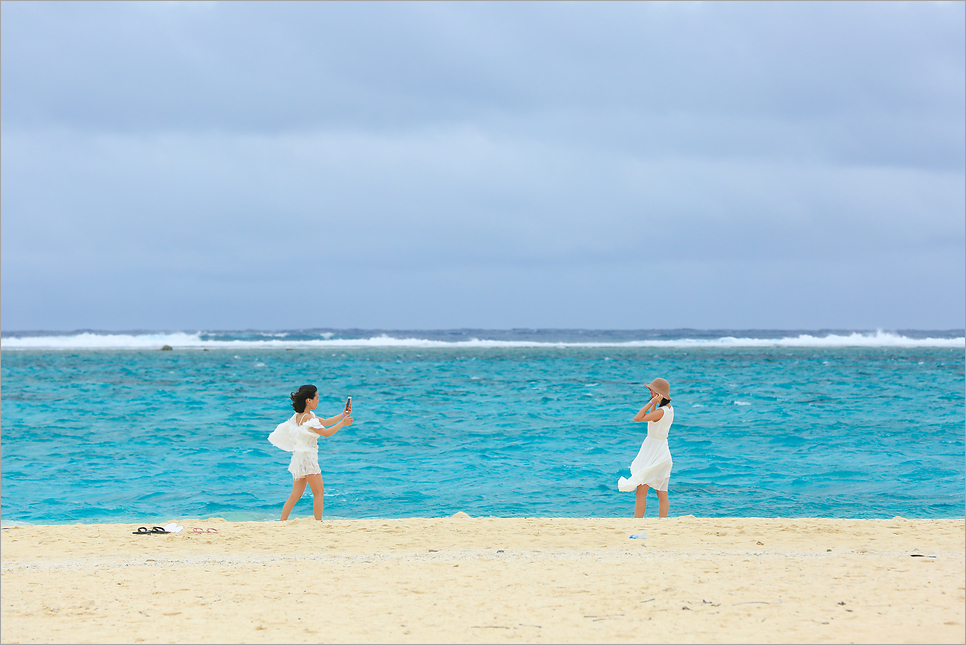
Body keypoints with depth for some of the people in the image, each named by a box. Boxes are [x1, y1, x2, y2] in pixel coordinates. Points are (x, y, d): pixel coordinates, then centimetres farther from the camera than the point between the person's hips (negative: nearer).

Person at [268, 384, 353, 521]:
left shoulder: (300, 416, 11)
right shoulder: (307, 418, -18)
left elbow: (324, 422, 16)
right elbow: (325, 432, -18)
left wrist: (343, 414, 13)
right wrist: (342, 423, -10)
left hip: (299, 458, 9)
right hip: (307, 458, -9)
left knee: (295, 495, 9)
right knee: (318, 492, -1)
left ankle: (282, 522, 6)